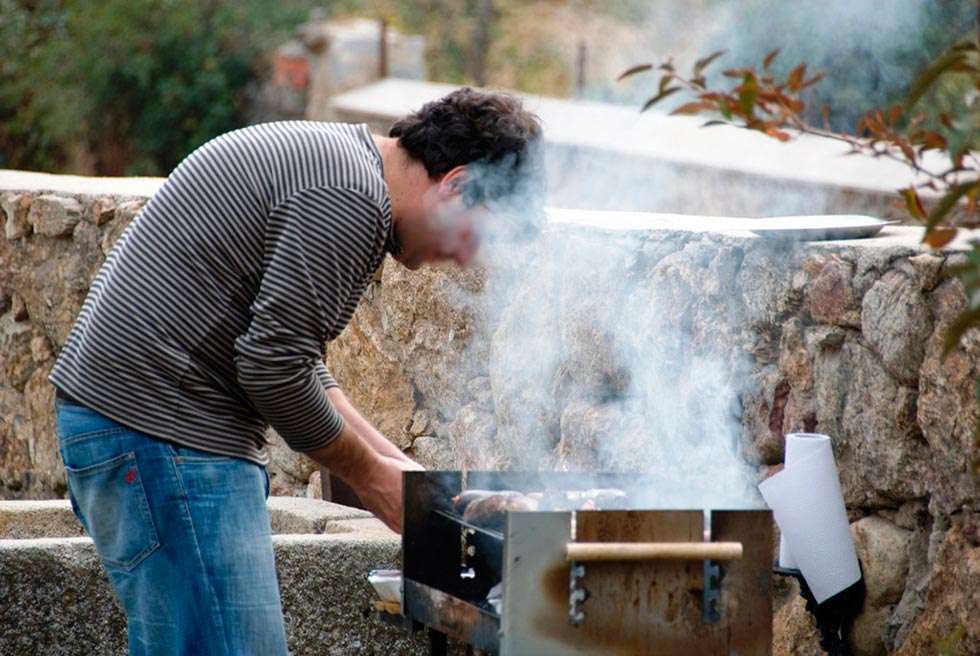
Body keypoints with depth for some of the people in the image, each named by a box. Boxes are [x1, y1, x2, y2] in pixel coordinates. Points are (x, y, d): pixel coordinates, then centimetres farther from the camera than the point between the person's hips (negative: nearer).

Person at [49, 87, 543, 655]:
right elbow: (272, 364, -18)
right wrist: (369, 474, -4)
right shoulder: (352, 201, -15)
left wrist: (393, 462, 17)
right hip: (161, 432, -11)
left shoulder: (324, 158, 18)